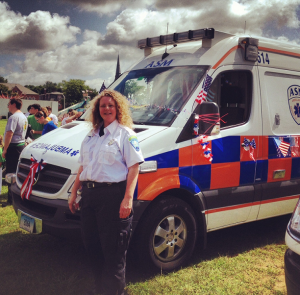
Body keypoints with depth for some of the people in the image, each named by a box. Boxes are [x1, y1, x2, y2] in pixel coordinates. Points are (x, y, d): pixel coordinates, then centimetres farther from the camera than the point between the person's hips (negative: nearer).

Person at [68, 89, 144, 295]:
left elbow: (133, 167, -12)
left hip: (112, 195, -8)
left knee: (113, 249, -2)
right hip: (89, 194, 8)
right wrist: (74, 193, 19)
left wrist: (128, 198, -21)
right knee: (91, 244, 16)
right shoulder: (92, 136, 19)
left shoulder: (125, 134, -4)